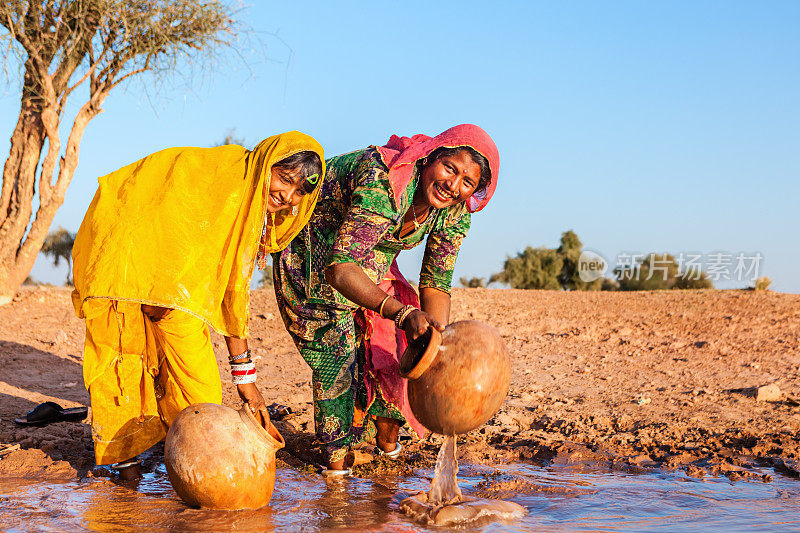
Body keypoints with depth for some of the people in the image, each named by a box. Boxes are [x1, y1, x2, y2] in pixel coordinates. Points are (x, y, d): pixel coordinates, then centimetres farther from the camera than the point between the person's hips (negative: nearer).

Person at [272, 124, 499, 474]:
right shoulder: (386, 184, -41)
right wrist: (403, 313, -59)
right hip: (312, 253, -6)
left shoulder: (455, 212, -18)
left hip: (372, 257, 7)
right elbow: (338, 270, -48)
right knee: (337, 351, -12)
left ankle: (387, 438, 21)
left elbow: (435, 284, -12)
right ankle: (336, 458, 5)